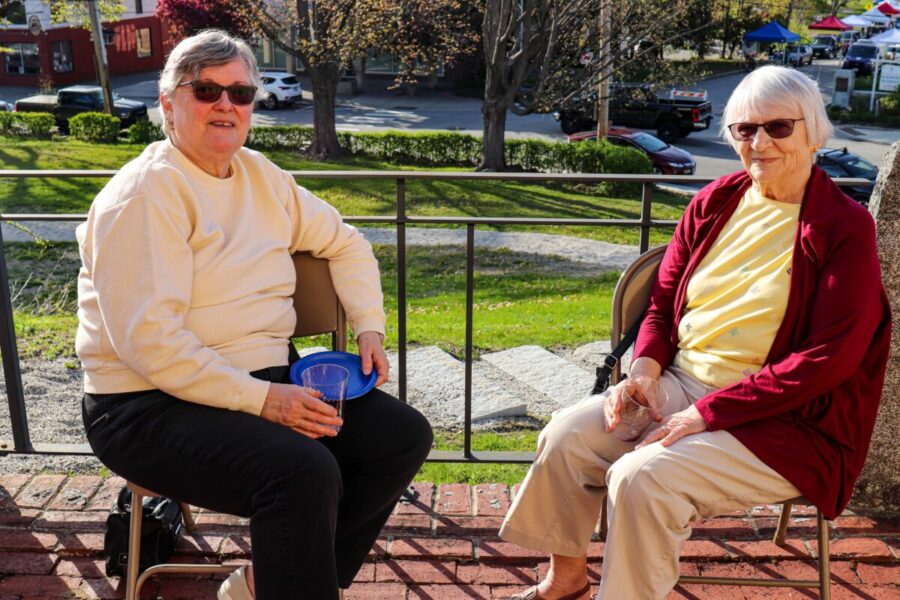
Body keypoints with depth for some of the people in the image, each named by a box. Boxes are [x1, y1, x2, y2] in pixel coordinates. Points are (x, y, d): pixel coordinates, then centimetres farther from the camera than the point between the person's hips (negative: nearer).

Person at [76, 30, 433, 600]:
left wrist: (370, 327, 7)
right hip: (153, 404, -8)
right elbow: (148, 340, -21)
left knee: (404, 435, -4)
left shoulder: (262, 176, 10)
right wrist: (259, 398, -23)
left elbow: (345, 242, 21)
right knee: (304, 471, -33)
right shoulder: (145, 193, -13)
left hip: (267, 379, 8)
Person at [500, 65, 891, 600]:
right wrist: (645, 366, -8)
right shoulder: (715, 203, 7)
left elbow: (829, 357, -16)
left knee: (641, 476, -28)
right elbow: (663, 301, 14)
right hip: (681, 381, 6)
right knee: (566, 437, -13)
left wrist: (707, 412, -19)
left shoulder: (846, 229, -9)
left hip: (787, 421, -5)